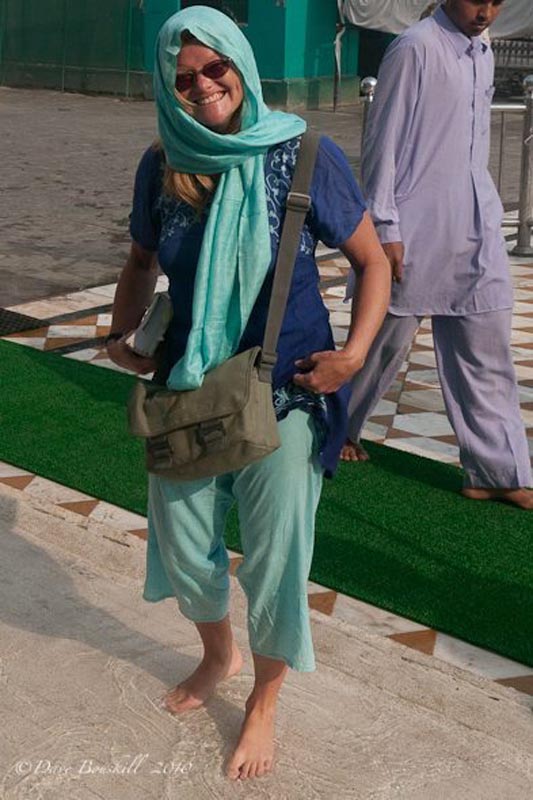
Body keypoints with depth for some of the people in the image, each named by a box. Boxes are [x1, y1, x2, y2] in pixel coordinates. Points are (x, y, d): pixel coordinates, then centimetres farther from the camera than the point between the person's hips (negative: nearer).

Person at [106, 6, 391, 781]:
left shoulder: (305, 157, -14)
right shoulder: (161, 166, -4)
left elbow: (373, 262, -5)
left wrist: (355, 352, -17)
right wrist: (122, 333, 0)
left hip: (286, 391, -3)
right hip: (188, 384, 4)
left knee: (275, 557, 6)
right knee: (180, 541, 16)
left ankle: (263, 703, 33)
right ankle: (218, 654, 48)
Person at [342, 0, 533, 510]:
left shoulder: (483, 55, 13)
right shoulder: (415, 48, -10)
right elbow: (382, 141, -12)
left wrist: (483, 212, 17)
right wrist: (385, 228, -15)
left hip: (476, 234, 7)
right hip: (417, 234, -7)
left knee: (487, 353, 5)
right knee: (386, 343, 8)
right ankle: (338, 428, 31)